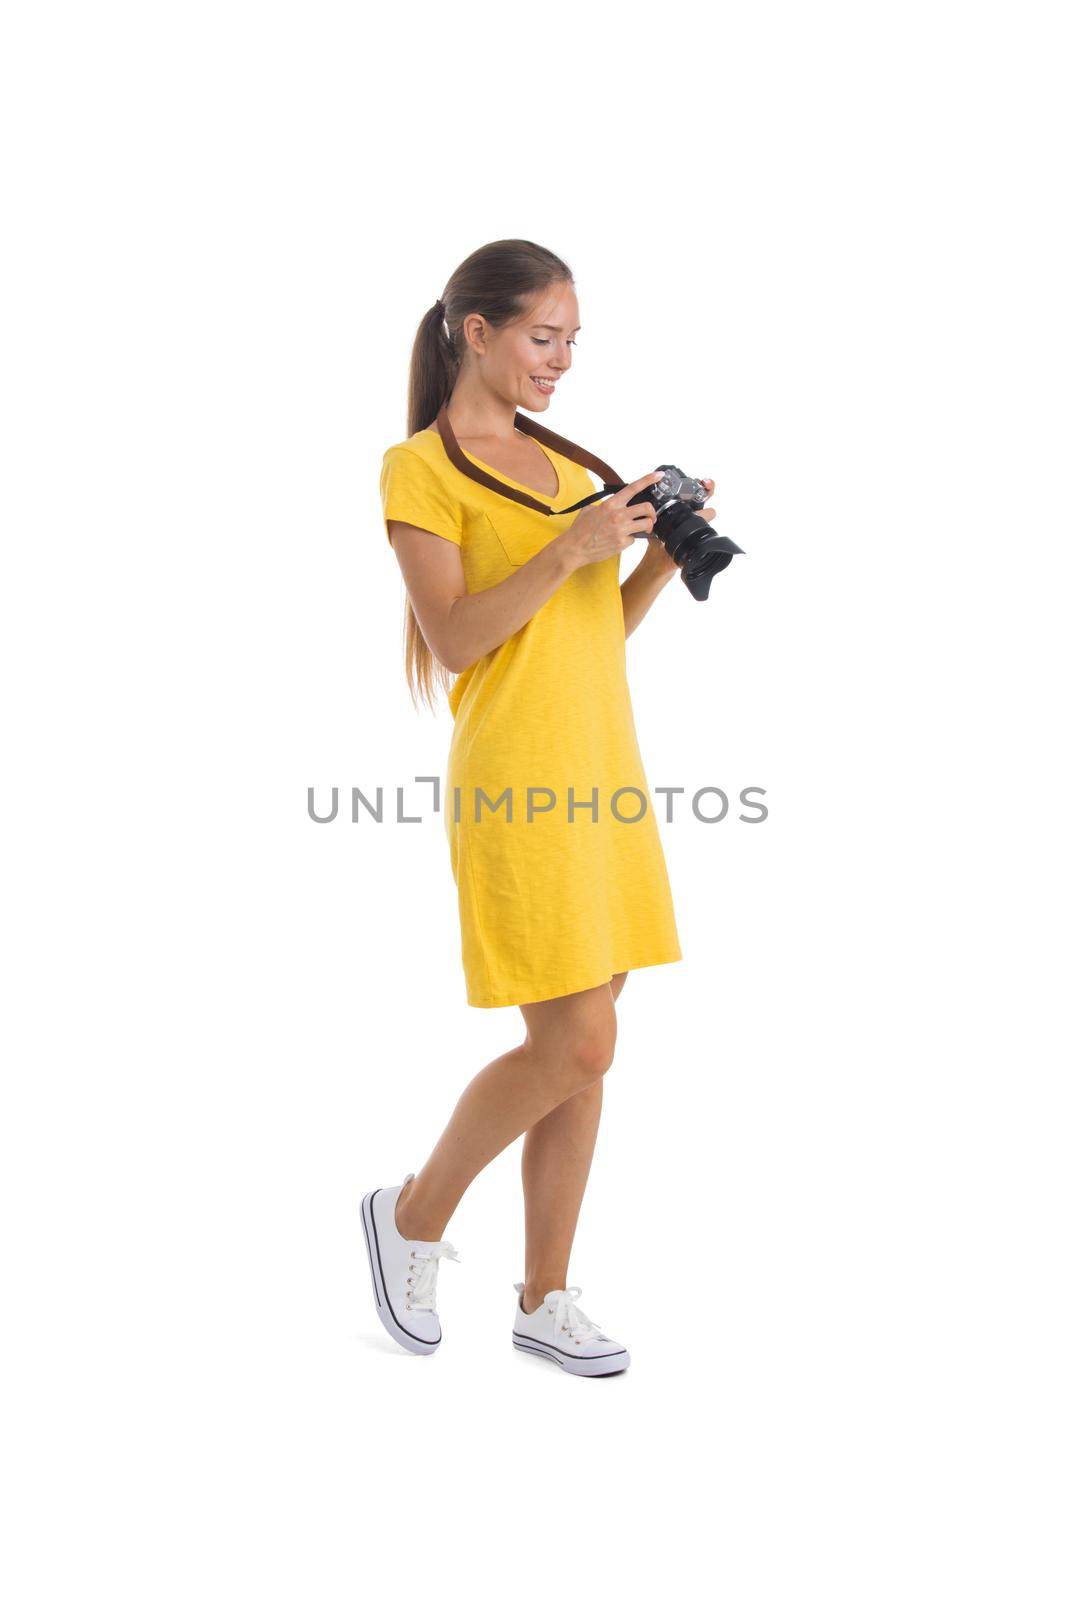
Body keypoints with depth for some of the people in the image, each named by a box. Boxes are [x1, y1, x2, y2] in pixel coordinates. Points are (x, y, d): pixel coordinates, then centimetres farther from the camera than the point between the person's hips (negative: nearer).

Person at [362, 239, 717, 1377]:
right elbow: (454, 638, -12)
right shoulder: (421, 468, -3)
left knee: (583, 1051, 7)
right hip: (519, 786, -7)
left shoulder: (560, 462, 18)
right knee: (574, 1047, -8)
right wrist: (569, 549, -19)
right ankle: (413, 1218, 16)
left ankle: (544, 1300, 19)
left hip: (605, 779, 7)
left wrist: (665, 550, 3)